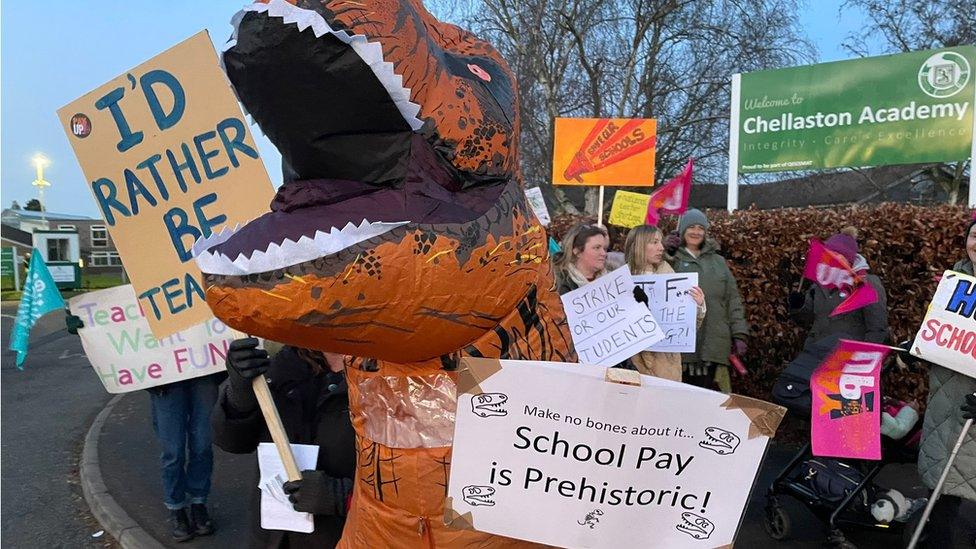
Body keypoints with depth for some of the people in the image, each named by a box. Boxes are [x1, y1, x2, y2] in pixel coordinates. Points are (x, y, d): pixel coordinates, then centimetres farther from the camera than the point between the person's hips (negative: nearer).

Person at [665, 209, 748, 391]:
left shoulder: (718, 261, 19)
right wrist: (665, 252, -7)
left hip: (714, 345, 3)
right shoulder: (672, 259, 9)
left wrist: (739, 335, 9)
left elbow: (733, 300, 17)